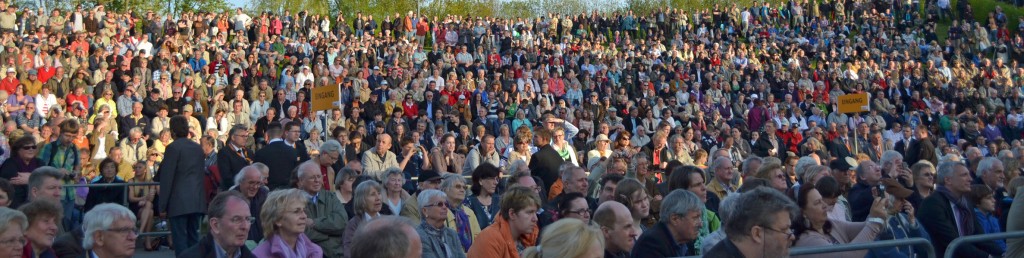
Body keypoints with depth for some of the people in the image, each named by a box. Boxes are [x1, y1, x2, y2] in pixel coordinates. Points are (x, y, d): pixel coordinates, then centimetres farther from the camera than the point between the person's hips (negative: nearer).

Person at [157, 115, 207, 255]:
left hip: (179, 201, -6)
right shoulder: (198, 148, 12)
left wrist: (162, 205, -7)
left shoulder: (173, 148, -8)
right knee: (194, 236, 12)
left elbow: (166, 178, -10)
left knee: (180, 238, -3)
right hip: (197, 200, 6)